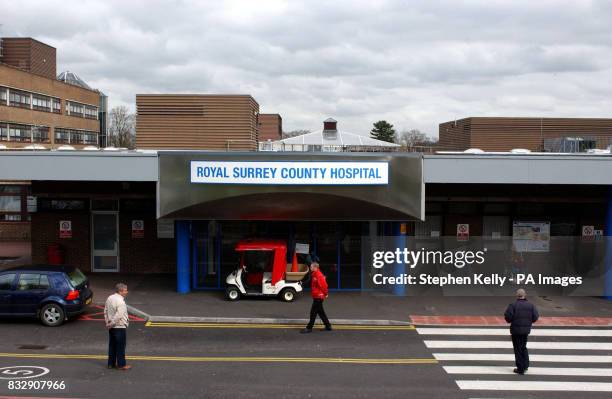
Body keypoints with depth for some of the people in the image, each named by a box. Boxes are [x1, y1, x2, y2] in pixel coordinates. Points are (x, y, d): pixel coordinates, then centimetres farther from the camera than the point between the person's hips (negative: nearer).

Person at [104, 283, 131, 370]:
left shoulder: (109, 298, 5)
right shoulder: (120, 301, -21)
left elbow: (105, 311, 11)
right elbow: (118, 315, -26)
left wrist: (108, 323, 12)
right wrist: (111, 324, -13)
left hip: (112, 327, 8)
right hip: (120, 327, -8)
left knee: (112, 346, 16)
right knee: (121, 346, 2)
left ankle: (111, 363, 23)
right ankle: (121, 365, 9)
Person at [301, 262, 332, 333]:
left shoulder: (319, 275, -18)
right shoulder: (314, 275, 12)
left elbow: (323, 285, -23)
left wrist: (325, 293, -12)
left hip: (318, 297, -10)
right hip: (316, 296, 10)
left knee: (313, 312, -5)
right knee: (320, 312, 15)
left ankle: (309, 328, 0)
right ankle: (328, 326, 22)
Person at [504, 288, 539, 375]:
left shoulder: (513, 305, -14)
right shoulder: (531, 305, -2)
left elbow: (507, 317, -17)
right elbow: (535, 317, -2)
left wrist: (511, 320, 5)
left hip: (516, 330, -4)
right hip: (526, 329, 4)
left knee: (518, 349, 5)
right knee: (524, 347, 23)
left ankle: (520, 368, 7)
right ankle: (525, 365, 23)